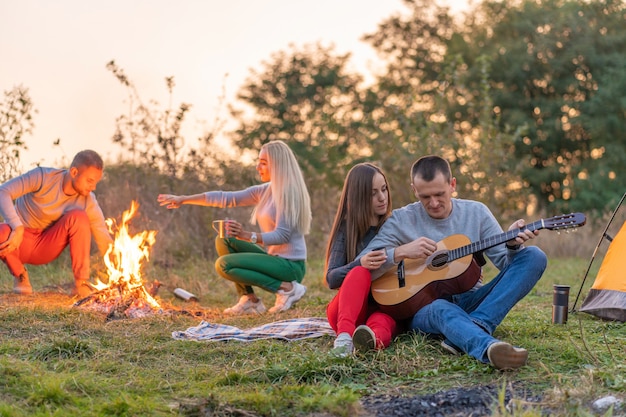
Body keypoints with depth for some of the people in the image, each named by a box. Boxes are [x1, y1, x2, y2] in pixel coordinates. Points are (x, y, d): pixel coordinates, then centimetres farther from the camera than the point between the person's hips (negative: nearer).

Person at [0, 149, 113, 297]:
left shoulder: (88, 202, -13)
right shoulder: (44, 177, -21)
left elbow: (105, 241, -10)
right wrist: (18, 227, -36)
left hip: (46, 246, 2)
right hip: (19, 240, -2)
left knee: (79, 216, -26)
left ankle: (81, 284, -17)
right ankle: (19, 274, -6)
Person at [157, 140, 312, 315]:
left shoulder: (287, 193, -14)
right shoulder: (264, 191, 11)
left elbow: (282, 235, -21)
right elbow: (225, 198, 10)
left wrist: (247, 236, -32)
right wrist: (183, 199, 6)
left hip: (291, 265, -9)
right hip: (274, 258, 9)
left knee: (224, 265, -17)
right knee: (223, 240, 5)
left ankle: (287, 288, -12)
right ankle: (249, 300, 2)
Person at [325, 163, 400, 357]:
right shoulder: (347, 228, 2)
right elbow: (331, 279, -6)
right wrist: (359, 264, -25)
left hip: (385, 307, 1)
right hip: (345, 309, -1)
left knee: (381, 323, -36)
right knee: (360, 273, -33)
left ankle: (374, 339, -72)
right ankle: (344, 334, -57)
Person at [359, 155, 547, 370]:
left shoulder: (476, 212, 8)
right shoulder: (402, 221, 0)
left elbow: (506, 263, 6)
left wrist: (512, 245, -17)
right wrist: (401, 252, -23)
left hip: (471, 300, 4)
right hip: (425, 304, -4)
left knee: (534, 256, -15)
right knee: (442, 310, -40)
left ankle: (474, 327, -37)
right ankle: (489, 347, -75)